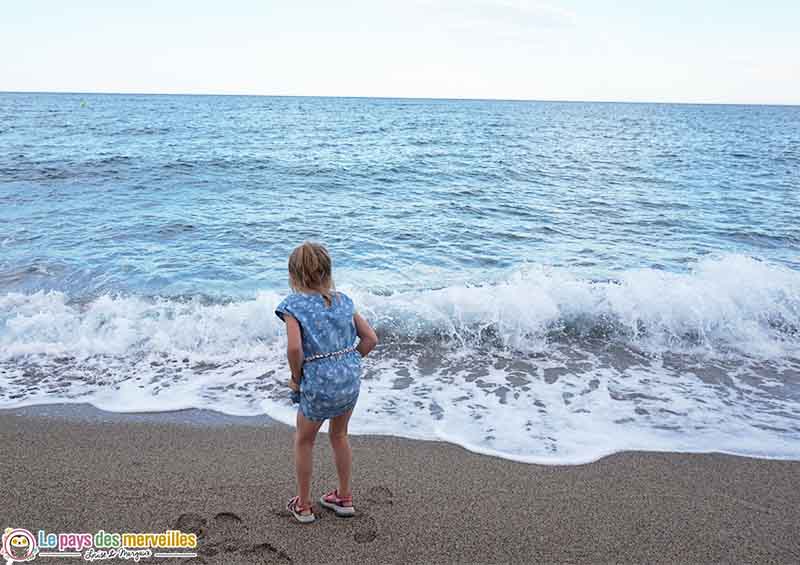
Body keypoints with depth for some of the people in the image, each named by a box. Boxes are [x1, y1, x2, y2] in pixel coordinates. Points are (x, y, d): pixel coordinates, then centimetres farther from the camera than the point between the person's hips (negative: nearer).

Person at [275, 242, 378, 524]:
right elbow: (370, 339, 4)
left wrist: (295, 378, -7)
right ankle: (344, 498, 41)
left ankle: (303, 506, 34)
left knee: (303, 442, 22)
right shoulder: (342, 300, 6)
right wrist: (346, 363, 13)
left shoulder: (293, 305, -8)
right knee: (339, 436, 28)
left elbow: (294, 347, -24)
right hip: (351, 379, 5)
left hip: (318, 385, -4)